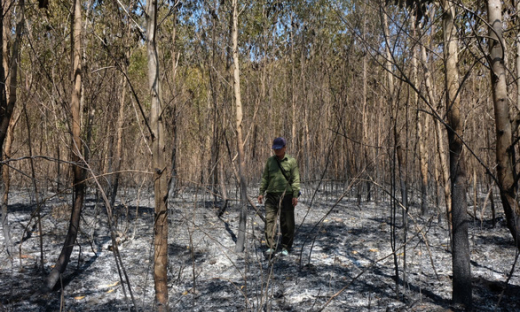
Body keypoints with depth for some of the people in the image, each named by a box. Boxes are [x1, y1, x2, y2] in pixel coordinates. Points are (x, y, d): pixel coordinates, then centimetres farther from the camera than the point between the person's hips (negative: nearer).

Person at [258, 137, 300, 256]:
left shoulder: (291, 161, 1)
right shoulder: (270, 160, 11)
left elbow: (295, 180, -2)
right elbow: (265, 178, 14)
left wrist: (295, 195, -8)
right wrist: (261, 192, 8)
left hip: (286, 195, -3)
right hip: (271, 195, 3)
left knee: (287, 222, 2)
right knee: (270, 219, -3)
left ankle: (286, 247, 14)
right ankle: (271, 246, 4)